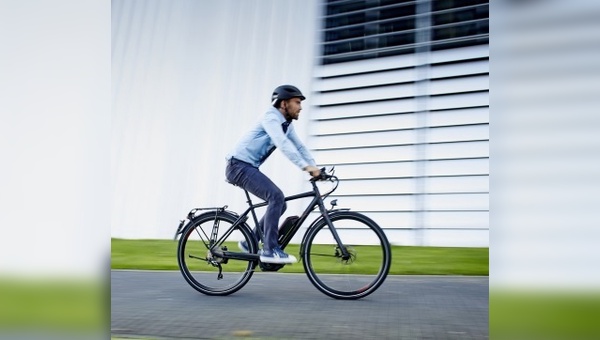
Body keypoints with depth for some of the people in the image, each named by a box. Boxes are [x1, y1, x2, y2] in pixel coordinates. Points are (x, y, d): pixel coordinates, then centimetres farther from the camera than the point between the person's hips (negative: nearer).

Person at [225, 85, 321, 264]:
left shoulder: (286, 124, 11)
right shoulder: (271, 118, -17)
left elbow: (299, 146, 7)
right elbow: (282, 144, -32)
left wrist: (314, 167, -8)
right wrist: (305, 166, -40)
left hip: (249, 168, 9)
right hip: (239, 166, -9)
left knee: (279, 204, 7)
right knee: (276, 197, -23)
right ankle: (270, 250, -19)